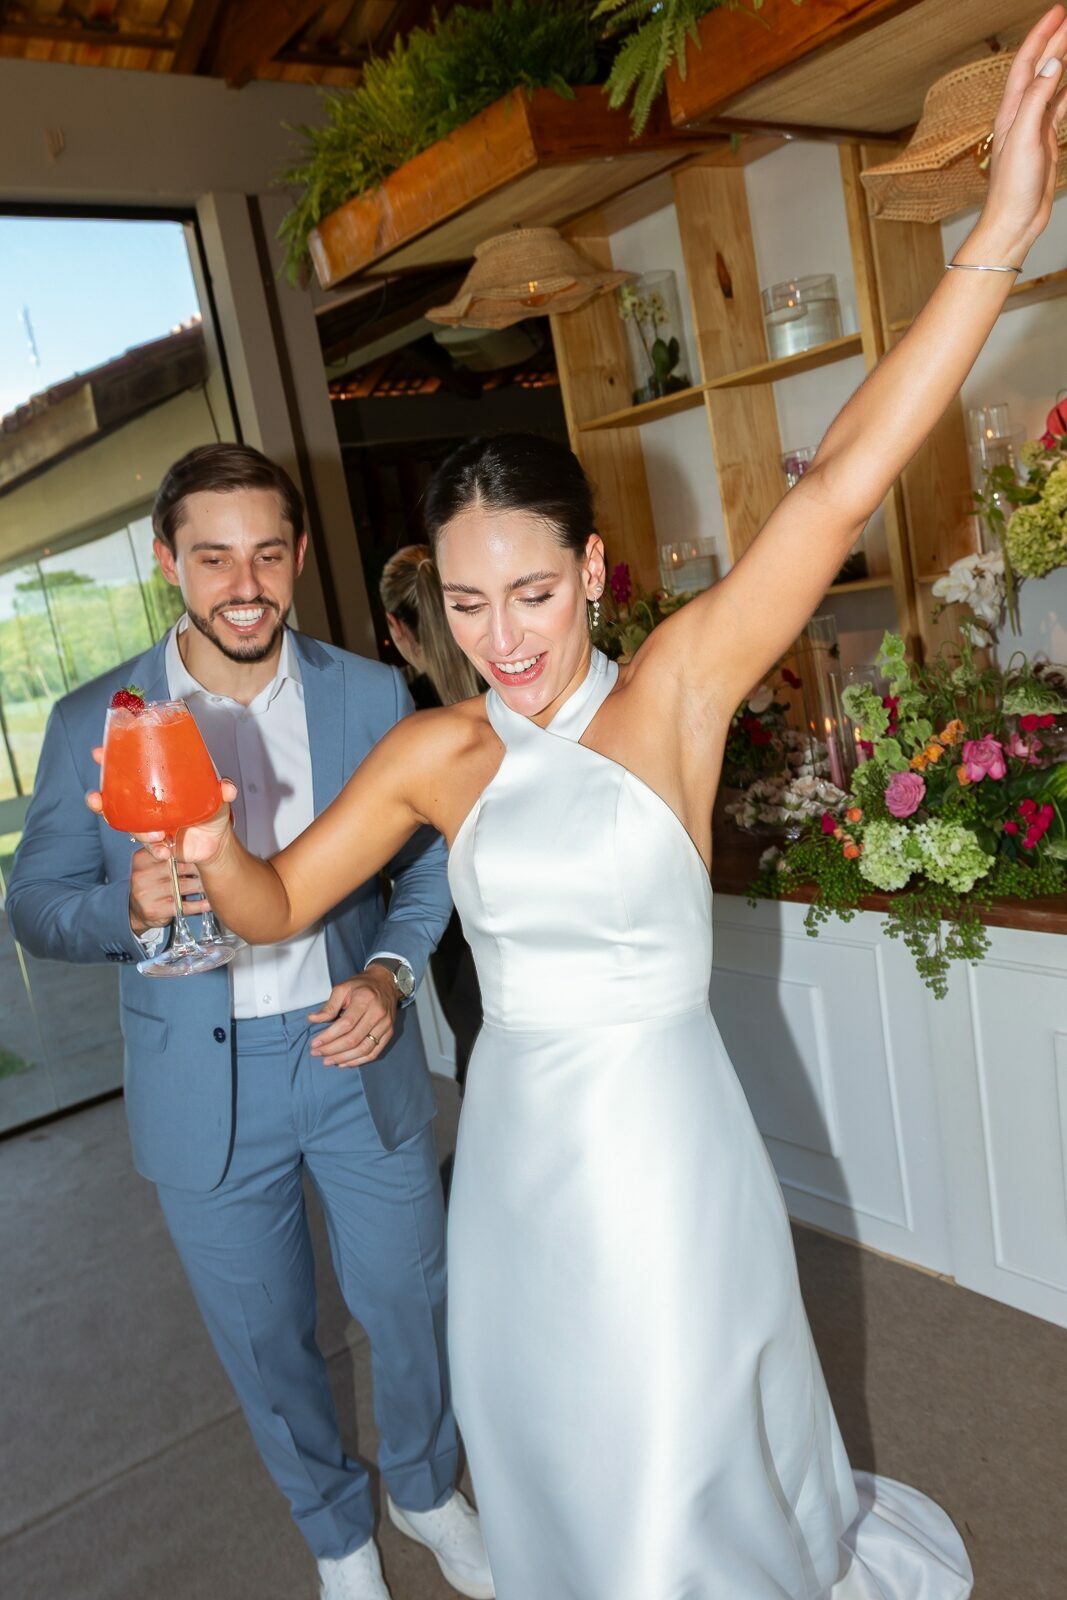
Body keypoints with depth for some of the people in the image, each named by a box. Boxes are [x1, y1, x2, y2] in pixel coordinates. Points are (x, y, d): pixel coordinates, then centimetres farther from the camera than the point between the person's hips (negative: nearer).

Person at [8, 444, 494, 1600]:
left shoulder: (373, 698, -5)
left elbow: (430, 862, 2)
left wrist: (390, 973, -16)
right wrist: (130, 908, -25)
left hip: (357, 1058, 1)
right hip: (202, 1085, 0)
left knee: (409, 1303, 17)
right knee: (265, 1342, 18)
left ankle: (427, 1490, 51)